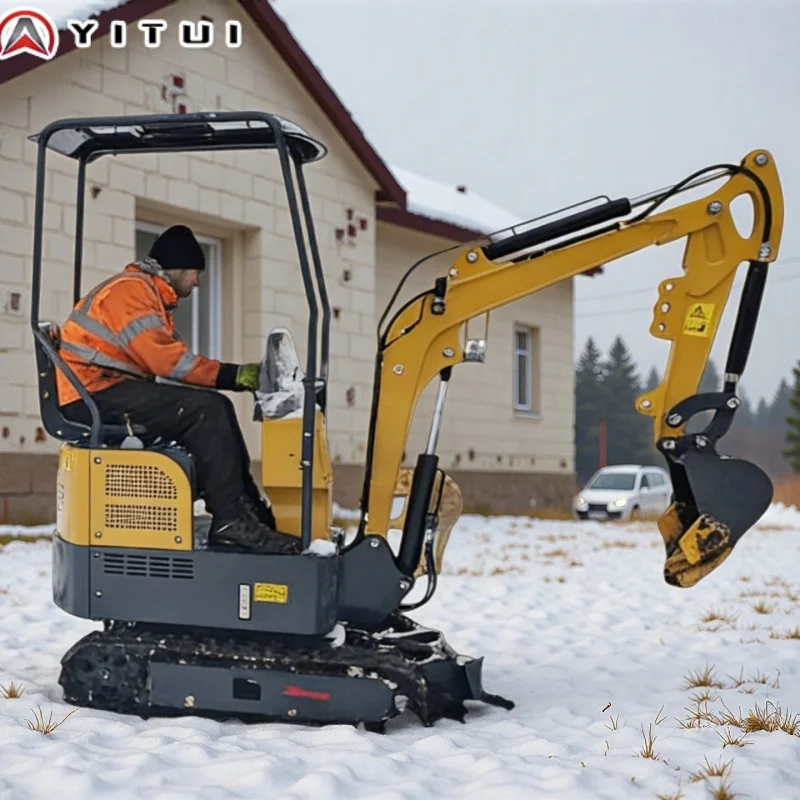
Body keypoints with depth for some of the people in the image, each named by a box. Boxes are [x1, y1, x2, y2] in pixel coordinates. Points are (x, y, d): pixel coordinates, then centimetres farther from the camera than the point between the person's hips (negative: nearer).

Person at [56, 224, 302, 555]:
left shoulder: (151, 296, 23)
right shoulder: (131, 289, -10)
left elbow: (169, 358, 11)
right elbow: (165, 359, -21)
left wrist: (237, 376, -2)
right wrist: (234, 375, -17)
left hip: (111, 392, 10)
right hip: (94, 394, -10)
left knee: (216, 408, 2)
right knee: (206, 410, -21)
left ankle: (249, 510, -2)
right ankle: (231, 519, -22)